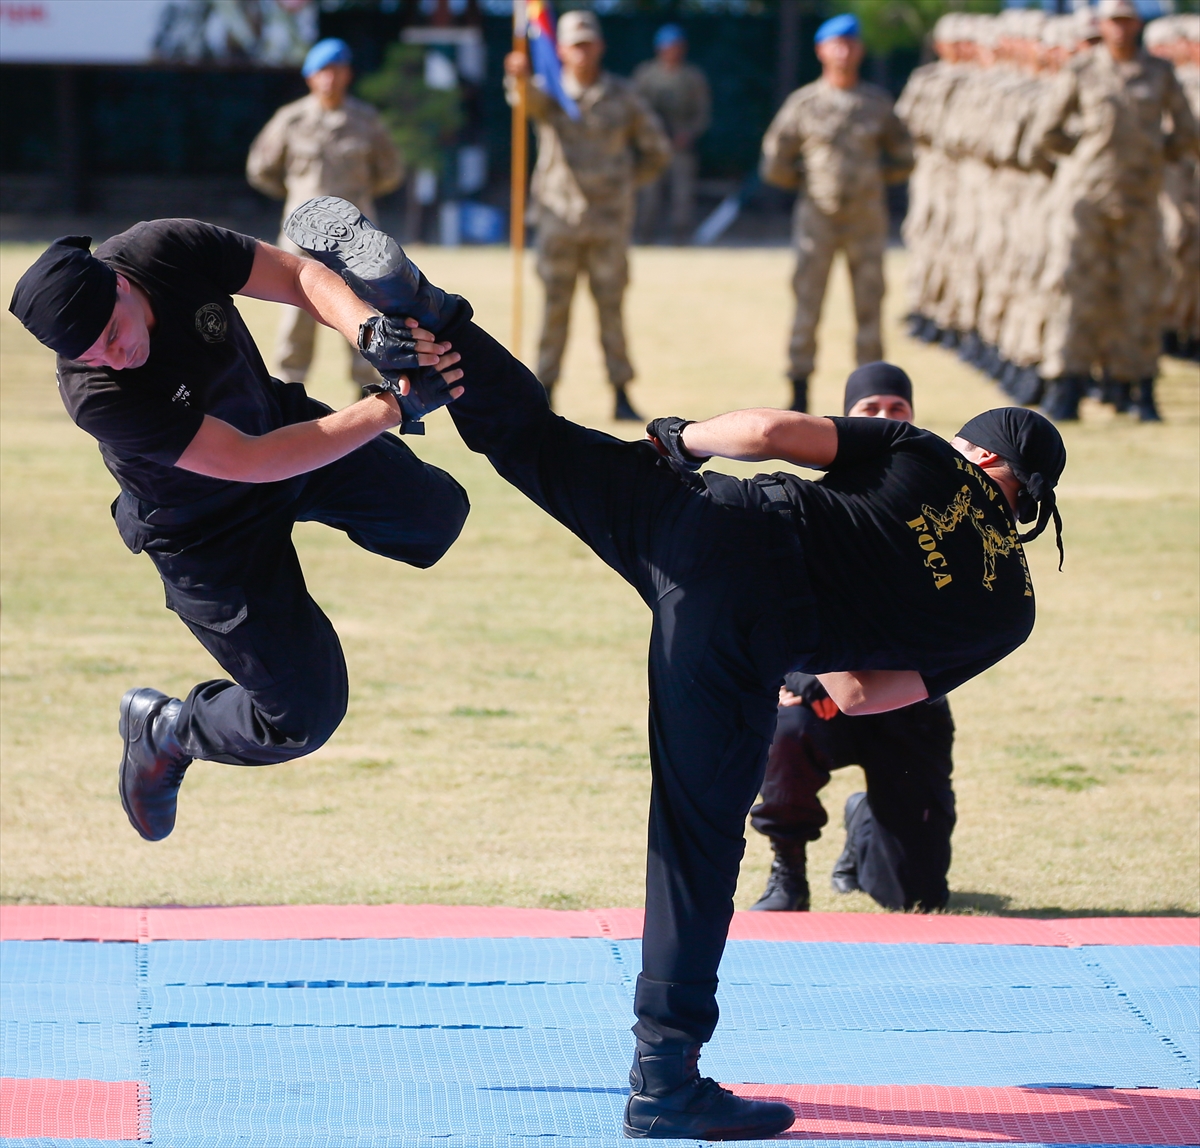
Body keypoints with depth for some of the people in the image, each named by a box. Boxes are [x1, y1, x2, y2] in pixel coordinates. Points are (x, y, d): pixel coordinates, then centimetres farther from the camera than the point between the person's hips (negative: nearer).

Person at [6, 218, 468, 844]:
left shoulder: (166, 250, -28)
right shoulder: (94, 394, -39)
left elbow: (301, 275, -16)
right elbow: (251, 462, -36)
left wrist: (370, 330, -37)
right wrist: (391, 406, -36)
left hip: (277, 416, 5)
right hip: (207, 532, -5)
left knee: (436, 513, 6)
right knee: (304, 716, -2)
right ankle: (163, 731, 25)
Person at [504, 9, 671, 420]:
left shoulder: (622, 95, 5)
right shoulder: (550, 93, 1)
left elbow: (658, 150, 14)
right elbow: (530, 97, -25)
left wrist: (625, 182, 6)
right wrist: (518, 78, -48)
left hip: (609, 220, 0)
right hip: (559, 216, 0)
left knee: (611, 308, 2)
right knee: (554, 307, 1)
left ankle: (621, 394, 6)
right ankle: (543, 392, 4)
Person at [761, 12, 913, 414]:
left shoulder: (878, 102, 8)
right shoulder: (803, 103, 2)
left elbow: (903, 158, 14)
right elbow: (775, 165, 5)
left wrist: (873, 174, 3)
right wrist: (809, 178, 2)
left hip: (867, 218, 2)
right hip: (818, 214, -2)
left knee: (869, 305, 1)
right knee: (807, 302, -6)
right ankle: (799, 393, -2)